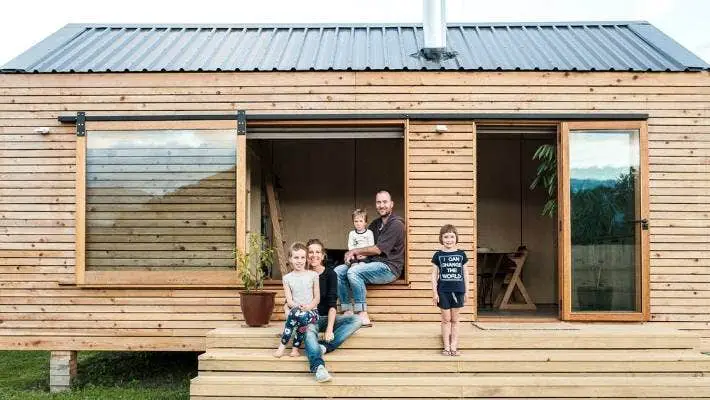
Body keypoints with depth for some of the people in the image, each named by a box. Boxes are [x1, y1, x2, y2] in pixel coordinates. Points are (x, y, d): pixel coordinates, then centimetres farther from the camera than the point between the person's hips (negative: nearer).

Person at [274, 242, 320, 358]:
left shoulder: (313, 275, 6)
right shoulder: (287, 278, 8)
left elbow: (317, 297, 5)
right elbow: (289, 300, 1)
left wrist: (309, 306, -14)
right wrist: (298, 307, -19)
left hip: (311, 311, -1)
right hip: (294, 311, 1)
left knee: (303, 316, -36)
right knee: (296, 313, -36)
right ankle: (295, 347, -19)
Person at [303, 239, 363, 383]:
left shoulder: (330, 274, 0)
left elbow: (332, 304, -9)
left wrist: (329, 328, -22)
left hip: (327, 318, 2)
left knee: (357, 320, -21)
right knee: (309, 331, -37)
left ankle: (323, 347, -35)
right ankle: (318, 367, -59)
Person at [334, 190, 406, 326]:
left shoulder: (396, 224, -9)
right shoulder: (376, 224, 19)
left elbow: (378, 249, -14)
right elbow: (368, 246, 15)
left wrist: (355, 251, -5)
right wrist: (354, 254, -7)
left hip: (389, 268, -9)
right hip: (373, 263, 9)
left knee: (354, 272, -29)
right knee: (338, 271, -6)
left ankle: (363, 316, -26)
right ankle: (347, 313, -10)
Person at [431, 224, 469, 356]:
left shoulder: (461, 254, 2)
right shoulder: (438, 255, -1)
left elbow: (465, 274, 7)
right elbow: (434, 274, 1)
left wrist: (466, 291, 5)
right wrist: (434, 292, -4)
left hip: (458, 291, 1)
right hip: (443, 291, -1)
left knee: (455, 319, 8)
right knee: (446, 319, 5)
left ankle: (454, 346, 14)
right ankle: (446, 347, 12)